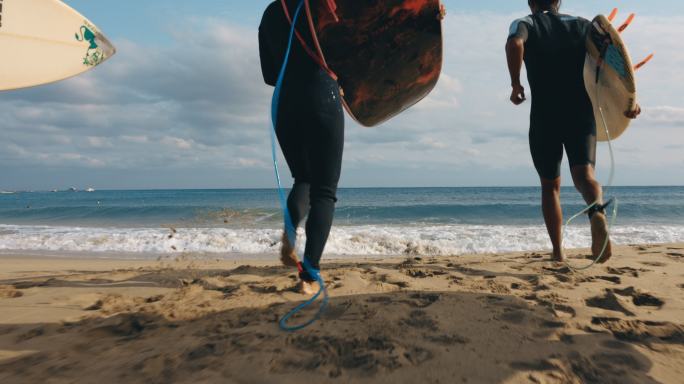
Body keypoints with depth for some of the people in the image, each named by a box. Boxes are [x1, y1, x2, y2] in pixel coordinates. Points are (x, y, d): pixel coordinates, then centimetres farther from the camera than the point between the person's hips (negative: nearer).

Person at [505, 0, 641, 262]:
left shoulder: (525, 24, 8)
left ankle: (558, 253, 10)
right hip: (582, 115, 2)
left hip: (544, 118, -1)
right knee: (584, 175, -9)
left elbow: (514, 44, -18)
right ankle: (597, 211, -44)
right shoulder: (583, 25, 17)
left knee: (550, 186, 10)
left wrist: (515, 84, -10)